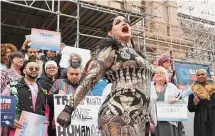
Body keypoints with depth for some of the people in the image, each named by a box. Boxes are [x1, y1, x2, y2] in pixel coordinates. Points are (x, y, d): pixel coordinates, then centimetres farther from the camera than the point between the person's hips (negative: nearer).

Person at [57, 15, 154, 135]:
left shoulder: (135, 53, 24)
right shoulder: (111, 49, 1)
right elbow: (90, 78, -8)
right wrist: (68, 109, -14)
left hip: (138, 119, 8)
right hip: (120, 115, -8)